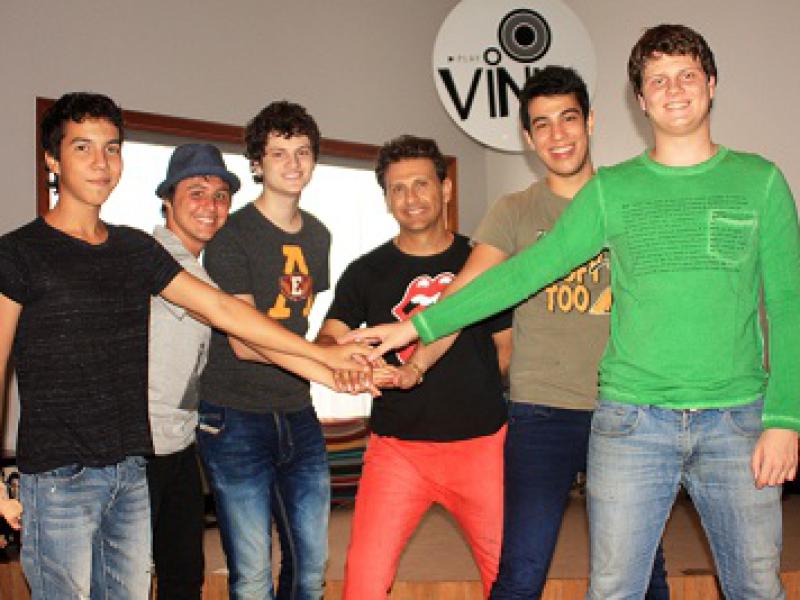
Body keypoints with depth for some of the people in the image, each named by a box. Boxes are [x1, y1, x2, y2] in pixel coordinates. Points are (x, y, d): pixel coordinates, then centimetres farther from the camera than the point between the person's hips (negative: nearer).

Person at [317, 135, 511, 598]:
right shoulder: (366, 272, 6)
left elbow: (508, 348, 11)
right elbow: (326, 341, -4)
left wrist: (416, 373, 3)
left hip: (482, 442, 1)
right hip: (397, 447, 0)